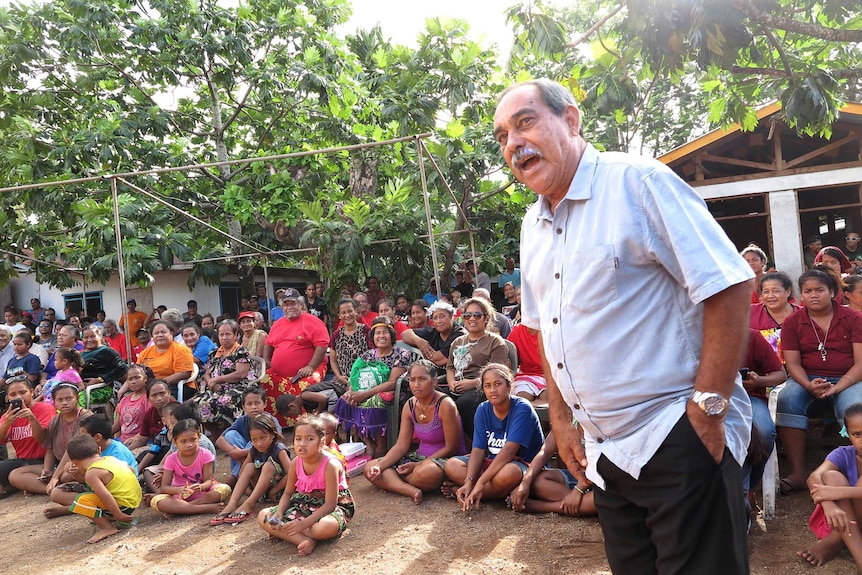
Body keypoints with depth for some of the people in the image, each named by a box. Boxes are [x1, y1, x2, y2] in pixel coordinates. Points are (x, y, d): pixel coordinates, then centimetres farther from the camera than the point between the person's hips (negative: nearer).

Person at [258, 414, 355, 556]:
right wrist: (279, 513, -16)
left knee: (326, 527, -42)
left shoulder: (330, 465, -24)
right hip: (304, 506, 7)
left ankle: (282, 532, -17)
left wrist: (303, 524, -32)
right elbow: (288, 493, 5)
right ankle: (306, 541, -24)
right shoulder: (295, 463, -6)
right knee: (263, 517, -12)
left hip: (333, 507, -6)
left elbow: (330, 504, -24)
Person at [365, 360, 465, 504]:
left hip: (445, 459, -7)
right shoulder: (410, 406, 1)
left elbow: (452, 448, -16)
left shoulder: (445, 405, -18)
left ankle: (393, 481, -8)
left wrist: (418, 465, -18)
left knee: (425, 472, -42)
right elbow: (401, 446, 0)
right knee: (370, 468, -7)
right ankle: (412, 490, -28)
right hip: (421, 456, 7)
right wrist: (379, 466, -16)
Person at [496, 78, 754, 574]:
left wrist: (707, 408, -19)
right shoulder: (532, 227, 10)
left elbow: (729, 286, -17)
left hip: (678, 441, -7)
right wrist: (562, 419, 13)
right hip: (606, 452, 7)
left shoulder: (636, 183, -12)